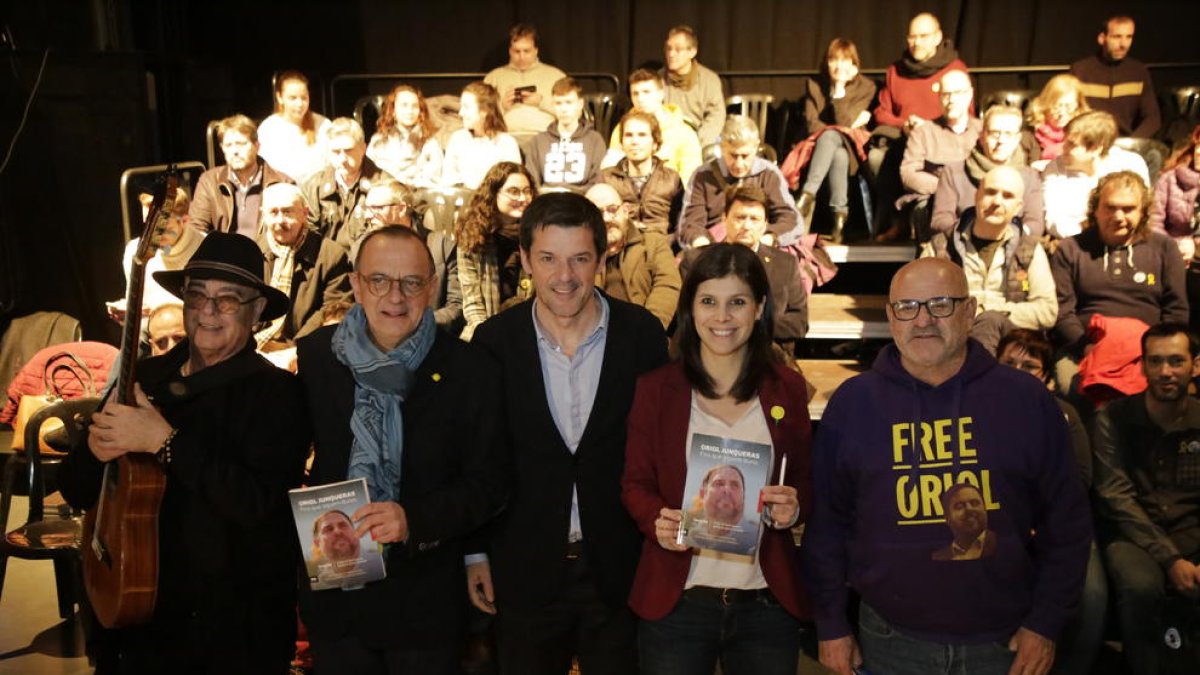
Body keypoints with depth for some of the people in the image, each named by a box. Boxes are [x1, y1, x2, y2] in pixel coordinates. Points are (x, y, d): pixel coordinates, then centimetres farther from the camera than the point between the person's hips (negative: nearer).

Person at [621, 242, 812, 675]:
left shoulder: (787, 388, 1)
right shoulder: (656, 388, -3)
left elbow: (806, 481, 8)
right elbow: (635, 483, 0)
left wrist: (795, 507, -13)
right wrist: (657, 521, -19)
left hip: (768, 604, 2)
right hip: (675, 604, -1)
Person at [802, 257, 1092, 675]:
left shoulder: (1027, 400, -3)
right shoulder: (852, 403, -4)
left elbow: (1067, 520, 2)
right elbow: (825, 522, 0)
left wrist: (1047, 623, 0)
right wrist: (831, 625, 1)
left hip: (1005, 641, 1)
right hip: (891, 640, 0)